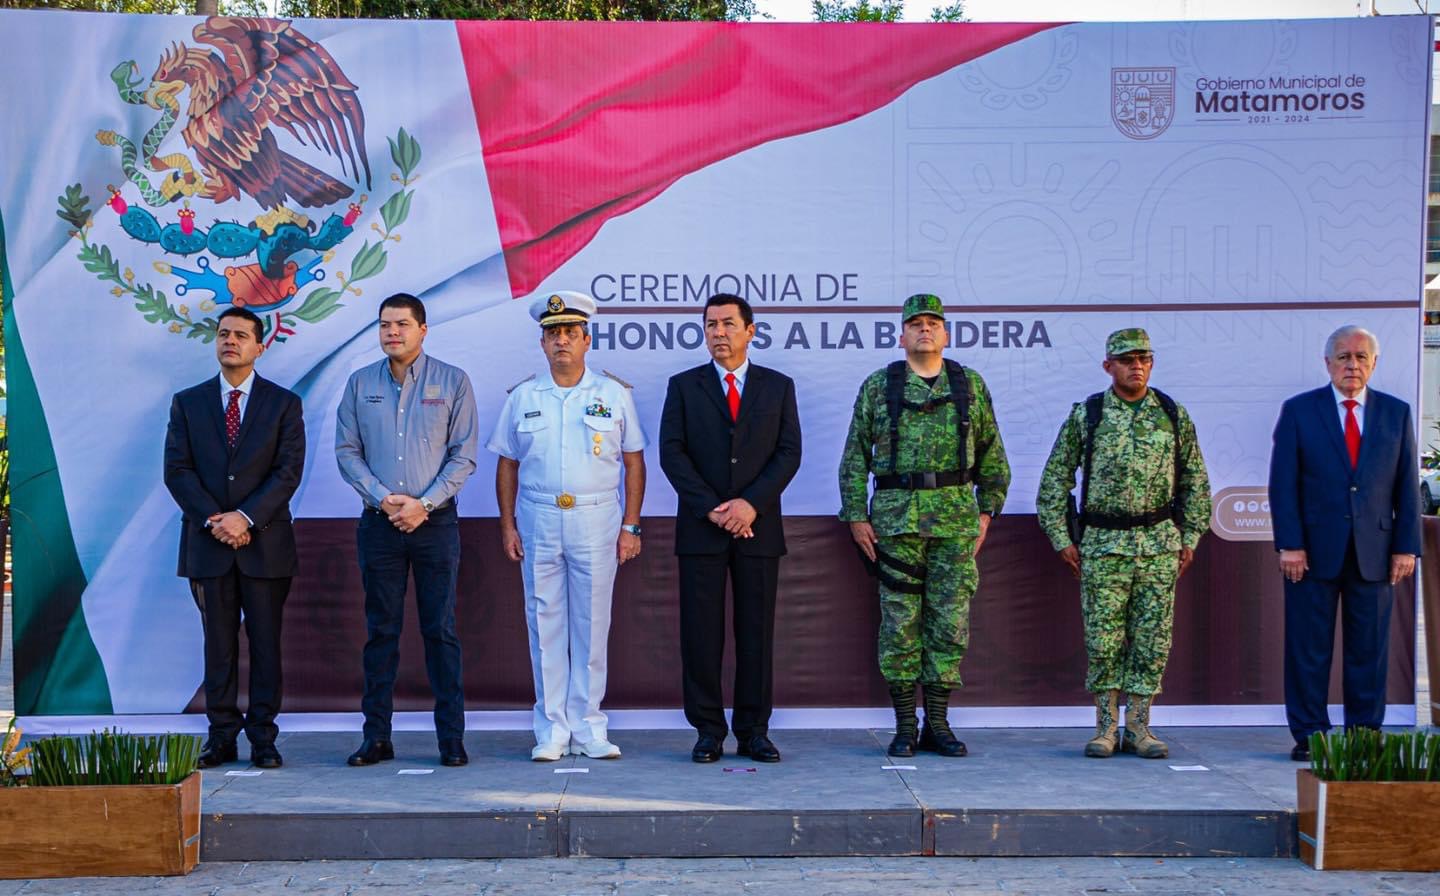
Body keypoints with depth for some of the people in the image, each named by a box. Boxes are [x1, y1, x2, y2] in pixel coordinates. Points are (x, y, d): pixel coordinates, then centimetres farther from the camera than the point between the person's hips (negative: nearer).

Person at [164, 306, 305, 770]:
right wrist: (215, 519, -11)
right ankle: (222, 735, 10)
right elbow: (177, 471, 2)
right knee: (218, 643, 5)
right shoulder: (187, 402, 9)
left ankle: (263, 736, 7)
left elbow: (288, 471, -4)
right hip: (207, 542, 1)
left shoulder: (284, 404, 5)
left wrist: (246, 517, -15)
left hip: (265, 541, -1)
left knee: (266, 641, 2)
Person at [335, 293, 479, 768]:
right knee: (381, 630, 6)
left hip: (435, 520, -2)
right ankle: (377, 736, 12)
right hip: (378, 523, 2)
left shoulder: (453, 382, 2)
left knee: (441, 630, -1)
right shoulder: (360, 384, 8)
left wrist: (424, 503, -12)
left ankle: (451, 738, 4)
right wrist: (383, 498, -9)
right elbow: (346, 451, 5)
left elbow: (463, 456, -1)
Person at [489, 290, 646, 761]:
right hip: (538, 521, 1)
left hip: (597, 521, -1)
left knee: (592, 625, 3)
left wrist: (630, 526, 0)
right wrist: (507, 524, 3)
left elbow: (634, 463, 6)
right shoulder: (522, 397, 7)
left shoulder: (614, 394, 4)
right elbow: (507, 464, 11)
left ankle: (588, 727, 11)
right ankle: (552, 729, 10)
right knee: (545, 624, 3)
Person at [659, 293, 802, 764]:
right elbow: (672, 453, -1)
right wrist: (711, 508, -11)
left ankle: (754, 730, 10)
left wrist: (751, 503, -12)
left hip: (758, 527, 0)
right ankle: (708, 730, 7)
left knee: (757, 633, 3)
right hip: (700, 529, 0)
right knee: (701, 634, 0)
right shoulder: (683, 386, 7)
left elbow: (789, 452, 1)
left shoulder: (778, 386, 9)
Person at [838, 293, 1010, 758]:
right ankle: (905, 727, 9)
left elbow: (992, 455, 14)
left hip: (956, 519, 1)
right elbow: (854, 457, 6)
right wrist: (856, 517, 0)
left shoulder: (971, 385, 9)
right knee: (900, 623, 1)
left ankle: (937, 725, 12)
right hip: (896, 518, -1)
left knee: (950, 622, 2)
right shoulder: (878, 387, 5)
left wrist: (987, 510, 8)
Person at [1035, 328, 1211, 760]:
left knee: (1152, 640, 3)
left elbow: (1195, 481, 12)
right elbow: (1055, 480, 4)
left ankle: (1138, 727, 12)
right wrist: (1061, 539, 0)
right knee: (1103, 639, 0)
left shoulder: (1174, 415, 5)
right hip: (1103, 544, -2)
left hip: (1160, 543, 2)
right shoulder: (1085, 415, 0)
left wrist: (1190, 538, 7)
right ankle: (1105, 728, 10)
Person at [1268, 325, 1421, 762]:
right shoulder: (1298, 411, 2)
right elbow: (1283, 484, -1)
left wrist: (1407, 547, 0)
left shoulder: (1397, 413, 8)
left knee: (1369, 650, 6)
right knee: (1308, 649, 2)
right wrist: (1289, 545, -9)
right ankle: (1309, 736, 11)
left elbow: (1407, 486, 8)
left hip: (1375, 553, 2)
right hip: (1314, 550, -2)